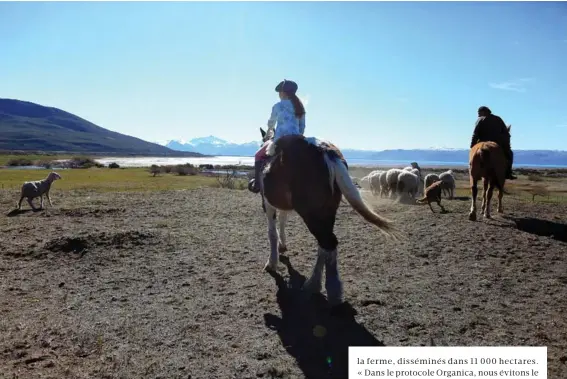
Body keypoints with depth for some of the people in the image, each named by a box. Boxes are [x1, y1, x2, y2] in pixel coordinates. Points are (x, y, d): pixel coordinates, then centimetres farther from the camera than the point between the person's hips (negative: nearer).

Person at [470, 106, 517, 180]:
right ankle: (508, 173, 9)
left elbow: (475, 135, -5)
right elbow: (506, 133, 12)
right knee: (509, 153, 25)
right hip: (498, 144, 2)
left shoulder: (480, 120, 5)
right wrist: (507, 146, 16)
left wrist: (472, 147, -2)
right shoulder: (498, 119, 15)